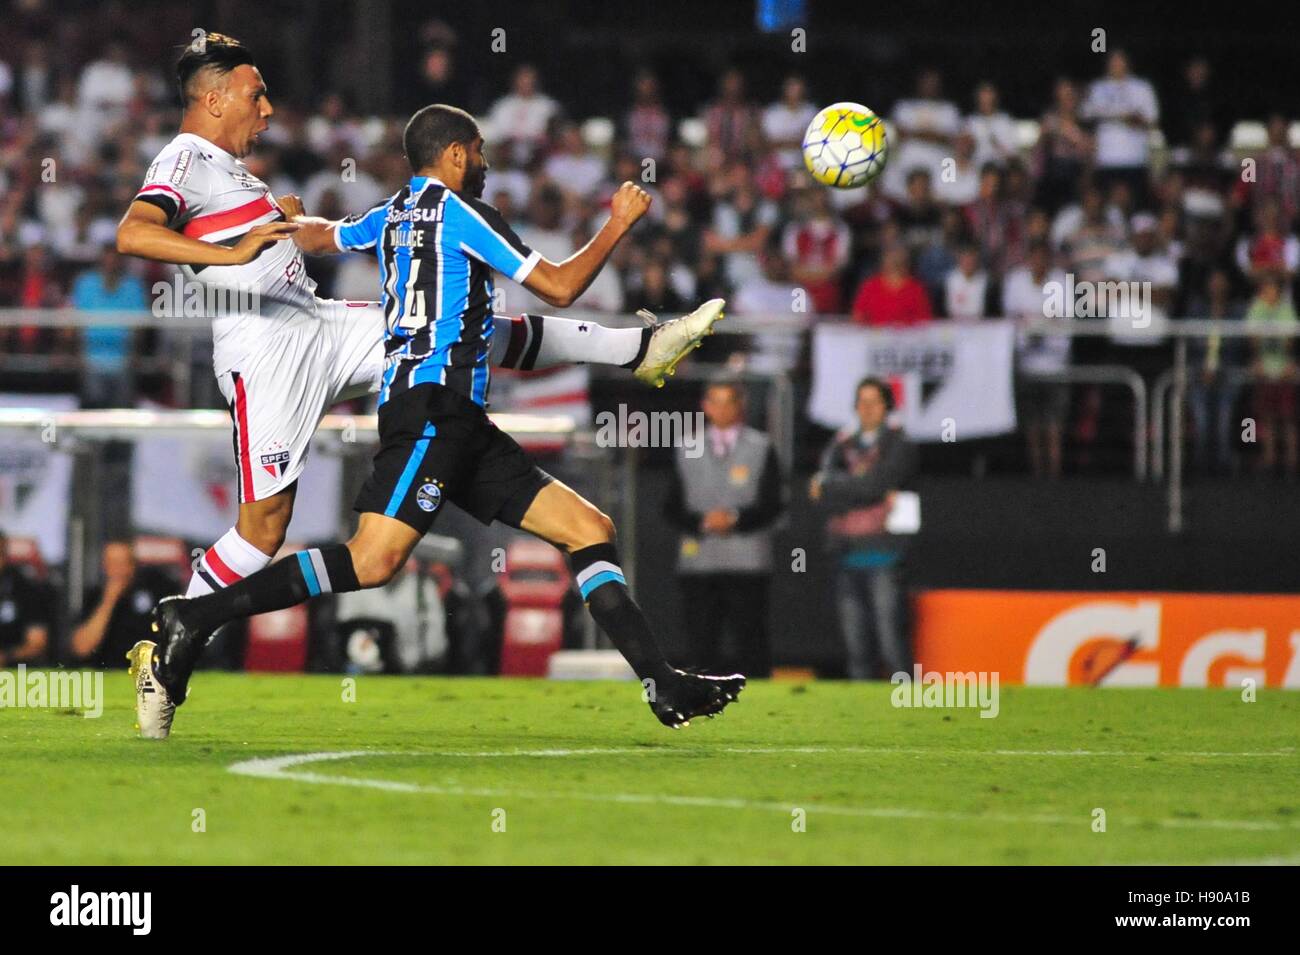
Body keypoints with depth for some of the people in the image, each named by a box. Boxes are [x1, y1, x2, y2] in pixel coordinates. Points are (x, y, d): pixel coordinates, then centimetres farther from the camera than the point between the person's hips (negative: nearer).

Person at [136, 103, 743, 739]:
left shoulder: (393, 216, 22)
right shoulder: (457, 210, -3)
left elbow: (316, 234, 41)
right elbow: (559, 287, -3)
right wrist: (618, 223, 10)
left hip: (462, 424, 10)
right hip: (432, 406, -10)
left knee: (590, 529, 5)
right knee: (374, 560, -23)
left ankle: (664, 687, -1)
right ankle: (194, 620, -25)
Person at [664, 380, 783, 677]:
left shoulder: (761, 448, 9)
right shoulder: (686, 451, 14)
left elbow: (772, 505, 3)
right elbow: (672, 509, 9)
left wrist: (735, 518, -14)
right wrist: (702, 522, -10)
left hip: (746, 561, -2)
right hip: (699, 561, 2)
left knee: (749, 641, -6)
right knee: (702, 641, -2)